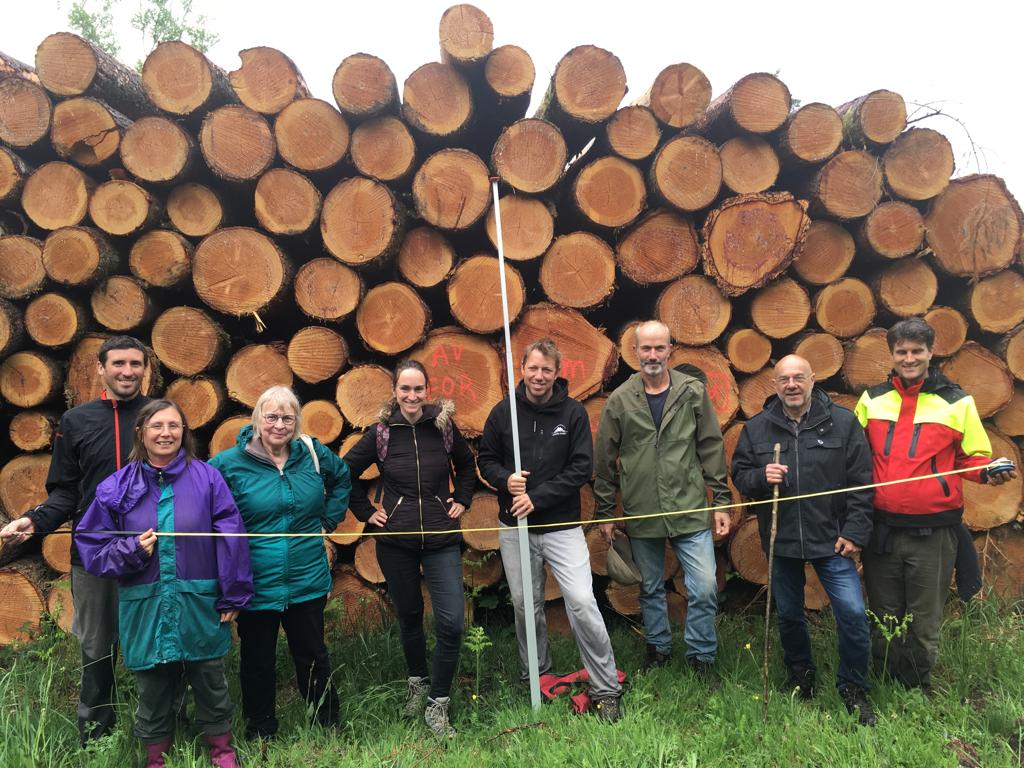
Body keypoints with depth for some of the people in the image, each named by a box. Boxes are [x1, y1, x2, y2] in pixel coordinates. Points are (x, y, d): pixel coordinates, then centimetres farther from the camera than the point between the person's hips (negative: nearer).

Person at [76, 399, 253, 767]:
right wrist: (131, 550, -14)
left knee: (209, 679, 14)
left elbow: (230, 539, -6)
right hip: (145, 607, 1)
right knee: (153, 686, 14)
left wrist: (232, 597, -7)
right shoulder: (117, 486, -1)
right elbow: (90, 545, 4)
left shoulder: (206, 478, -5)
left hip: (200, 604, -1)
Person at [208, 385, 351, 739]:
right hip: (256, 585, -2)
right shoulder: (229, 463, -10)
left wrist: (329, 518, 9)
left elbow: (342, 478, 18)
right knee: (257, 663, 12)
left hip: (307, 580, 2)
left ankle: (329, 726, 33)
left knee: (313, 656, 15)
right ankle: (260, 734, 32)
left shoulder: (313, 454, -1)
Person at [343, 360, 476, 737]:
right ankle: (417, 681, 39)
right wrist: (366, 511, 3)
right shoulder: (381, 432, -4)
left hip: (442, 539, 0)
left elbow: (467, 465, 17)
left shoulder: (444, 426, -2)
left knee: (452, 620, -10)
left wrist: (461, 500, 7)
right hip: (396, 541, 0)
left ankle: (437, 703, 7)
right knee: (409, 616, 14)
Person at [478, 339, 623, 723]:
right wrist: (505, 479, -14)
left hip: (562, 526, -2)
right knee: (525, 605, 14)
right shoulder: (503, 411, 0)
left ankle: (606, 690, 3)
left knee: (582, 603, -11)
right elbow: (486, 459, 8)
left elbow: (582, 467, -9)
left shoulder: (573, 412, -5)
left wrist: (537, 496, -16)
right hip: (514, 528, 3)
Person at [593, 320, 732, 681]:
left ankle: (702, 656, 17)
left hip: (690, 511, -1)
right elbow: (605, 461, 4)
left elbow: (712, 449, 3)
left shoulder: (693, 392, 0)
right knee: (650, 590, 14)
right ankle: (658, 649, 33)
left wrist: (721, 501, 1)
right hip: (641, 514, 1)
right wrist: (605, 513, 6)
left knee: (705, 587, -3)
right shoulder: (620, 400, -1)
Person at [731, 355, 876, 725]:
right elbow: (739, 475, 7)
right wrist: (761, 476, -16)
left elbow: (861, 482, -2)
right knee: (788, 615, 15)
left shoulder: (842, 422, -3)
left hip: (831, 539, -2)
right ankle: (801, 675, 40)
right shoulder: (756, 428, 2)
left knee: (853, 613, -7)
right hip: (781, 540, 2)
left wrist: (854, 532, -7)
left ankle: (853, 688, 15)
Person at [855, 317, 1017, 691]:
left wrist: (988, 473, -15)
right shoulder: (872, 399, 7)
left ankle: (919, 690, 28)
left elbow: (973, 457, 7)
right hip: (881, 529, 2)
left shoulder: (957, 402, 1)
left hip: (933, 531, -2)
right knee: (883, 621, 14)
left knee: (924, 624, 8)